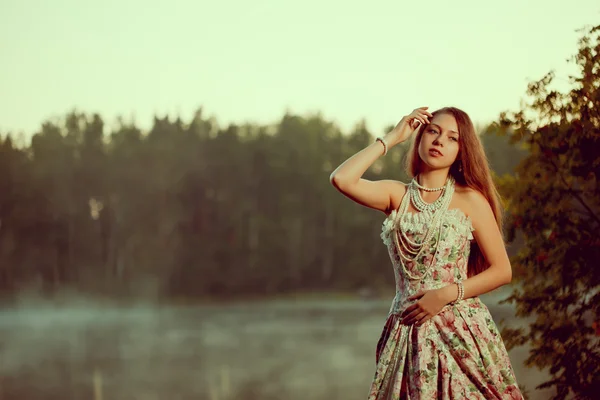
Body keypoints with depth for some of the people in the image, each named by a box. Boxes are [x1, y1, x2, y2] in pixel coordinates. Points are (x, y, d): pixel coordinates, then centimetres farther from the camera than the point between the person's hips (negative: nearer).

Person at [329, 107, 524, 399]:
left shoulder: (470, 200, -1)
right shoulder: (398, 196, 6)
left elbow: (502, 271, -2)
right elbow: (341, 179, -10)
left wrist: (446, 295, -13)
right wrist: (392, 138, -3)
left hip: (460, 331, -2)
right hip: (407, 332, 2)